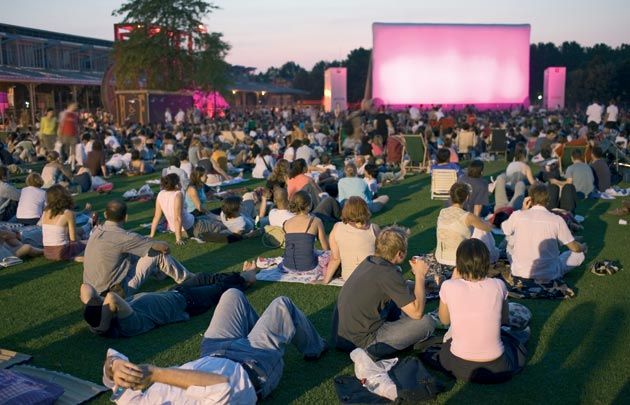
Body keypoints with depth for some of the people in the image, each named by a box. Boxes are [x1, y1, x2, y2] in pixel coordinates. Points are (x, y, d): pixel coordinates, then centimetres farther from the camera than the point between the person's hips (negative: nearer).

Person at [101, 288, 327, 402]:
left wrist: (116, 367, -44)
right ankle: (314, 347, 43)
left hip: (211, 358, 5)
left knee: (233, 294, 16)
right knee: (282, 305, 9)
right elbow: (222, 387, -57)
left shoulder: (130, 400, -28)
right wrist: (157, 374, -57)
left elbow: (113, 357, -19)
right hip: (253, 371, -5)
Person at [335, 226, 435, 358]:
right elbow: (416, 312, -14)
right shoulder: (389, 274, -20)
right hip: (362, 343, -9)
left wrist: (417, 274, 15)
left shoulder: (368, 262, 5)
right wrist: (420, 275, -4)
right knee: (427, 322, -8)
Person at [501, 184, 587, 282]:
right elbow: (575, 248, 0)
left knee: (510, 237, 24)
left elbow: (504, 230, 15)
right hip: (548, 275, -1)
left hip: (520, 272, 1)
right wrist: (583, 247, 24)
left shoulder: (517, 215, -8)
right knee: (579, 254, 21)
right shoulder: (557, 220, -10)